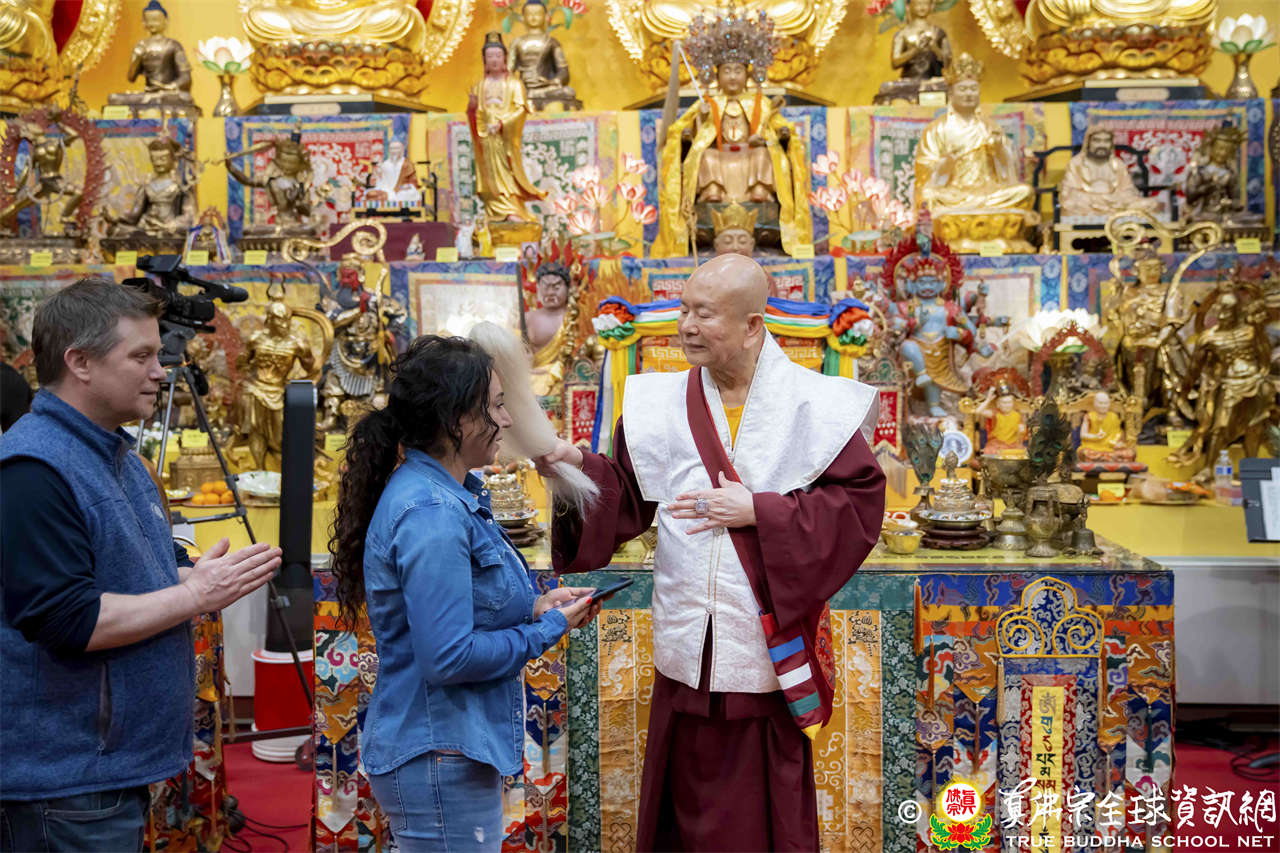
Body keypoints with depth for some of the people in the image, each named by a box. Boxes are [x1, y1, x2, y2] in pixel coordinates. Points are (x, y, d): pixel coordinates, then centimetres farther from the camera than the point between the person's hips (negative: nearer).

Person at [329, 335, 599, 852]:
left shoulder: (446, 496, 8)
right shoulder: (431, 514, -23)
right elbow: (447, 657, -26)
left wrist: (533, 606, 4)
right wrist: (549, 630, -14)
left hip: (455, 747, 10)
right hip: (440, 758, -10)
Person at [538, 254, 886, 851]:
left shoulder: (814, 405, -6)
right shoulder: (662, 403, 2)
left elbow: (861, 502, -9)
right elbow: (624, 499, 3)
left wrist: (758, 510, -15)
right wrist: (576, 465, -15)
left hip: (768, 646, -2)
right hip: (687, 651, 3)